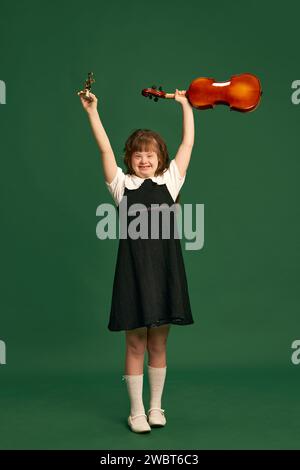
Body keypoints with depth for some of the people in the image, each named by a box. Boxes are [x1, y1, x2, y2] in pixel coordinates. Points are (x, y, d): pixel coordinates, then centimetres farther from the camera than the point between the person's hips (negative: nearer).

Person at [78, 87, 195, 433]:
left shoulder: (169, 181, 9)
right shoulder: (122, 184, 4)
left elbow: (188, 144, 8)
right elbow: (105, 149, -4)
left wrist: (185, 105, 11)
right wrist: (92, 112, -10)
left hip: (165, 266, 2)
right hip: (134, 267, -2)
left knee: (158, 343, 11)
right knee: (135, 344, 6)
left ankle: (155, 407, 26)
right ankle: (136, 411, 19)